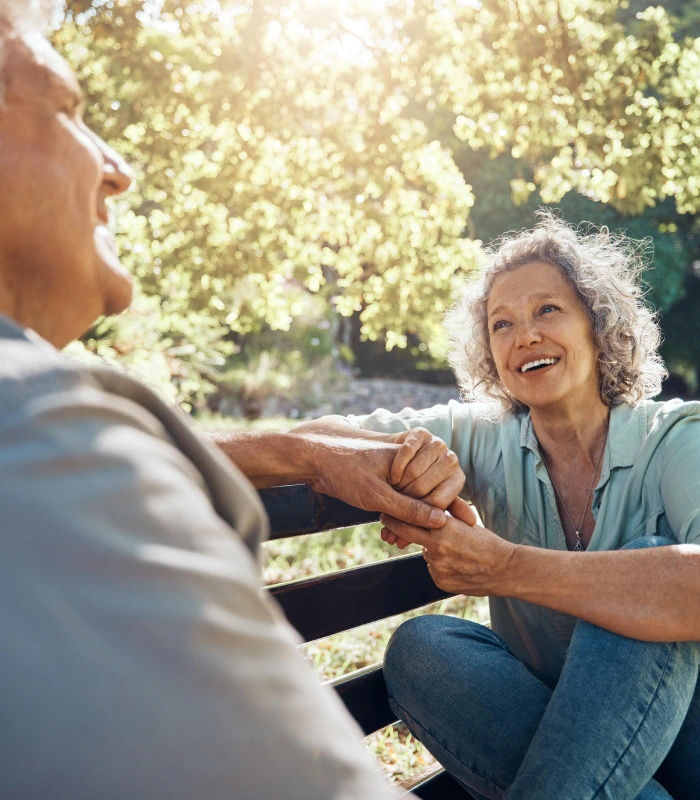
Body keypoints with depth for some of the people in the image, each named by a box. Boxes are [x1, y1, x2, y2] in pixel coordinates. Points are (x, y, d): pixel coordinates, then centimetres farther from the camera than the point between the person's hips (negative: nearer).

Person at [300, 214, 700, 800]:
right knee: (419, 646, -22)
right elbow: (327, 436, -10)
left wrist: (507, 568, -37)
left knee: (649, 561, -28)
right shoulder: (484, 438, -3)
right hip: (544, 719, 3)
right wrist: (405, 460, -32)